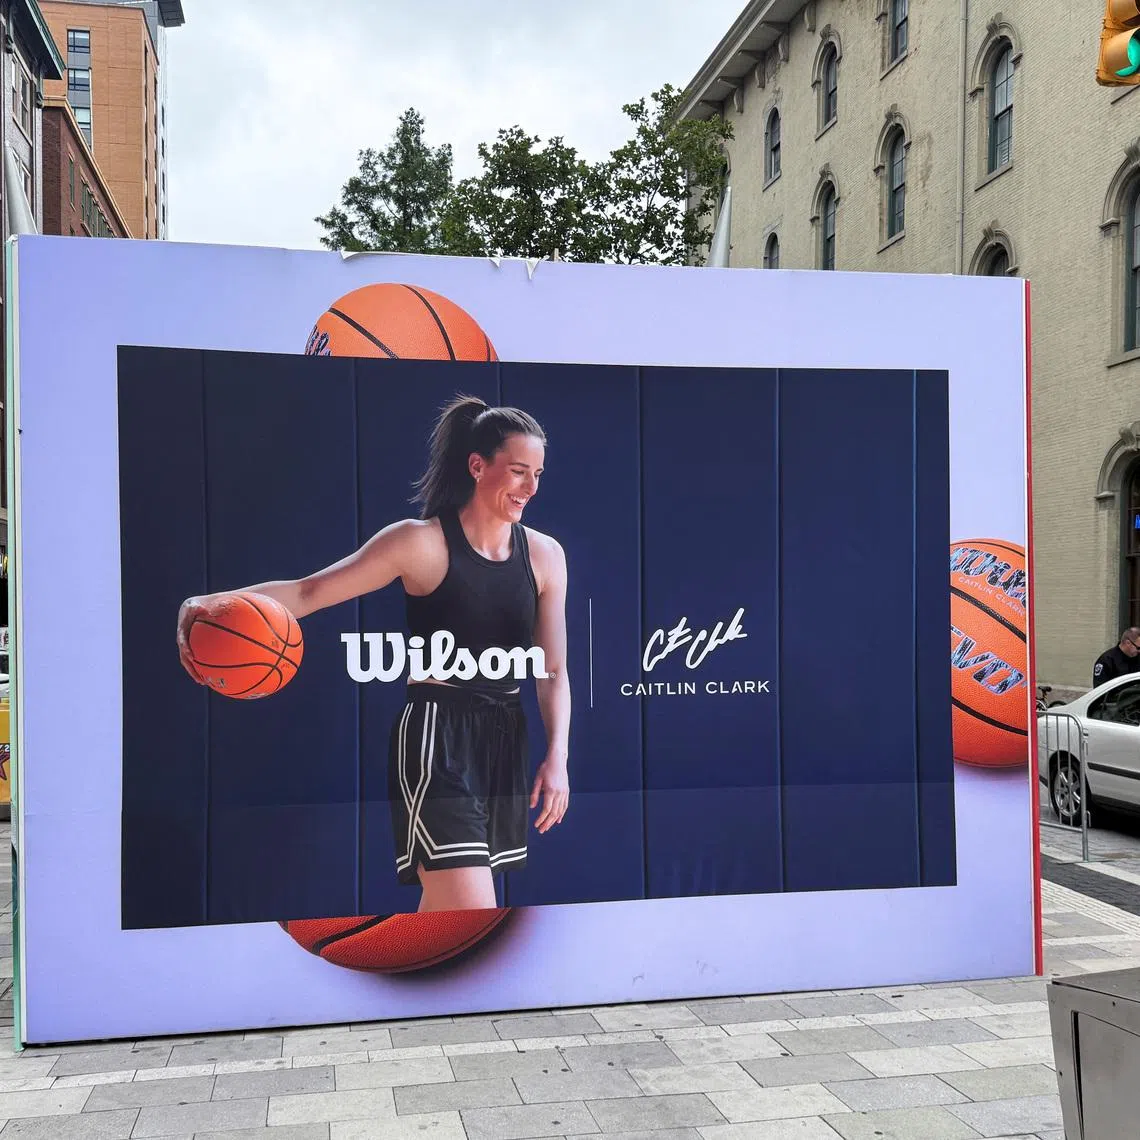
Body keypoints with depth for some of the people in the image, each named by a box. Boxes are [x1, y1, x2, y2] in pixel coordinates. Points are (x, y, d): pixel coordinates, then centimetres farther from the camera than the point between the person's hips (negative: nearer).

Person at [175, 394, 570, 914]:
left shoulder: (545, 554, 5)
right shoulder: (421, 542, -9)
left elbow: (553, 670, 7)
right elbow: (308, 591, -11)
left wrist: (557, 756, -5)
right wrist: (213, 604, -26)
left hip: (504, 738, 6)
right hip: (434, 738, -6)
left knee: (444, 906, 18)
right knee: (472, 911, -15)